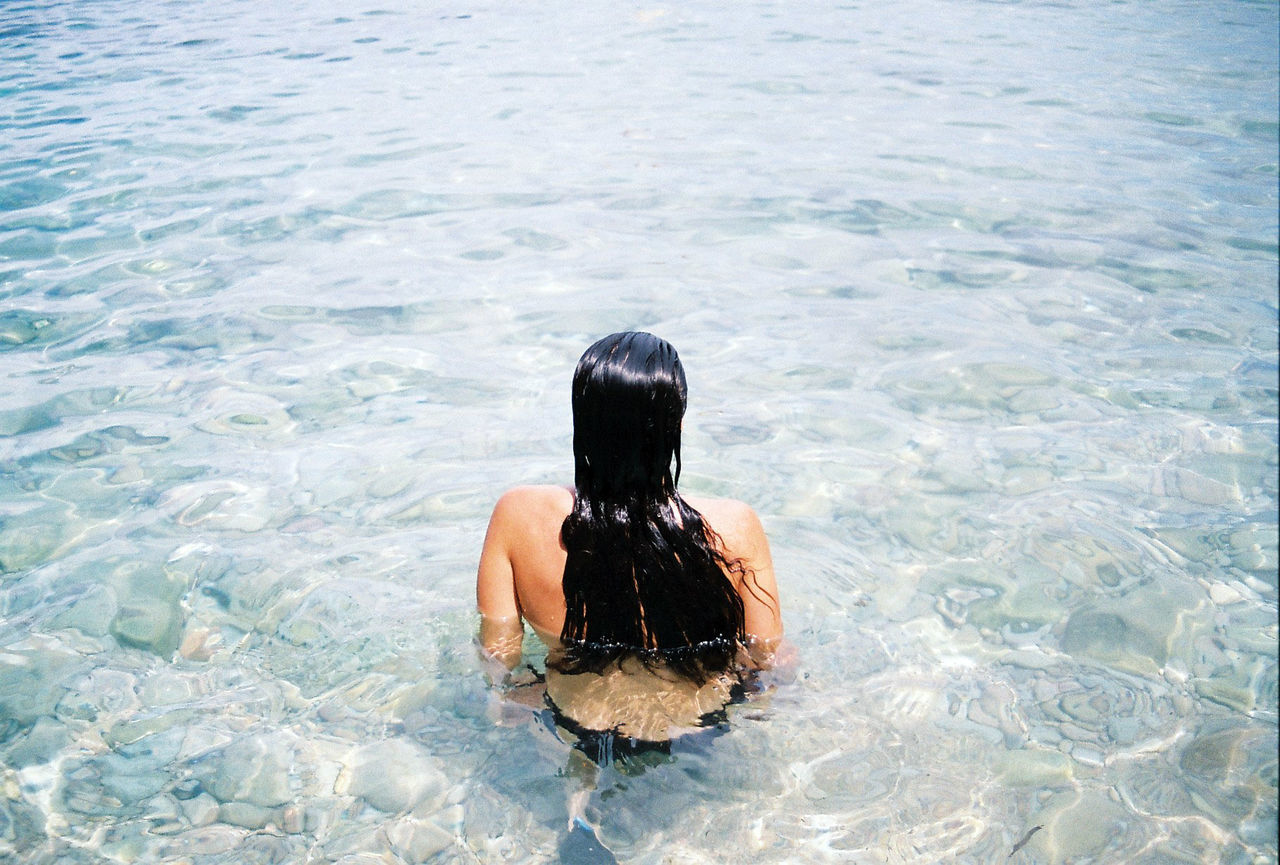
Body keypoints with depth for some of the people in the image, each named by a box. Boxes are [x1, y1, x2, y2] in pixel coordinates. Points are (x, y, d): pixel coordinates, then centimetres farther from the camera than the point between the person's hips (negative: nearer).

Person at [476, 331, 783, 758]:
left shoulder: (517, 516, -22)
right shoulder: (734, 527, -25)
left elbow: (498, 656, -12)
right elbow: (765, 659, -13)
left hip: (576, 732, 1)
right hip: (702, 725, 0)